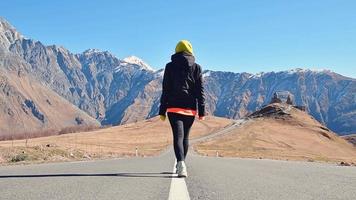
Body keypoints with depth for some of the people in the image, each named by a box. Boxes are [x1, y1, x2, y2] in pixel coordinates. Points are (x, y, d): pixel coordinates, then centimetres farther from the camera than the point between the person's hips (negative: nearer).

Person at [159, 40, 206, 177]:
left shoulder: (170, 67, 2)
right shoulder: (196, 68, 4)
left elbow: (165, 90, 0)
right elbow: (200, 90, 1)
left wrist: (162, 110, 3)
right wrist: (202, 111, 3)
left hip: (174, 107, -2)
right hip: (190, 109, 2)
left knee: (178, 136, -7)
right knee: (185, 137, 15)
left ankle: (181, 163, -30)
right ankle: (180, 166, 27)